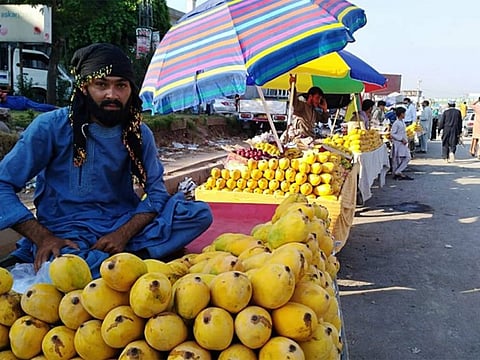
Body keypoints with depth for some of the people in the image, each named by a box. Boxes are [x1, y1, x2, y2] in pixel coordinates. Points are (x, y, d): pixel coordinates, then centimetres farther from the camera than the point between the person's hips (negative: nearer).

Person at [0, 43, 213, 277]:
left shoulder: (140, 134, 5)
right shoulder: (51, 127, -5)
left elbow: (156, 193, 3)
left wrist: (124, 234, -16)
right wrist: (43, 238, -18)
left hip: (123, 229, 5)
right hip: (66, 234, -4)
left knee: (200, 213, -16)